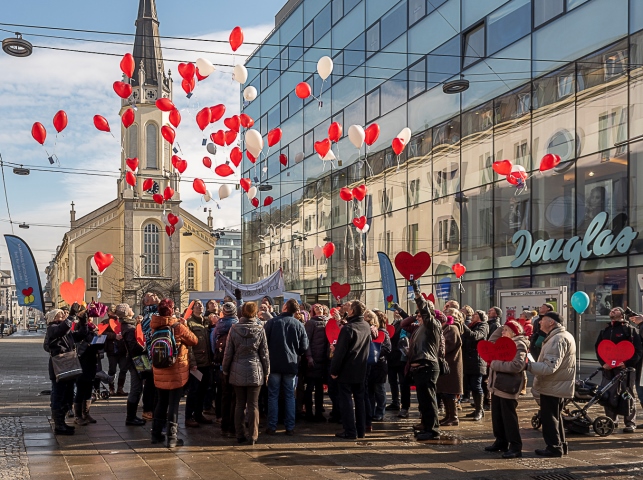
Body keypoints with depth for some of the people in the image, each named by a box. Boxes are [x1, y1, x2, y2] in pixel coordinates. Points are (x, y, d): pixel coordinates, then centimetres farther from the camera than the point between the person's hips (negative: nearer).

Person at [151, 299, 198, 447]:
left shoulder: (155, 327, -1)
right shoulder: (178, 327, -15)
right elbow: (194, 341, -6)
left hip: (159, 372, 5)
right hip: (176, 372, -5)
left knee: (161, 402, 18)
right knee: (173, 404, 1)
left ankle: (156, 434, 25)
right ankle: (172, 437, 2)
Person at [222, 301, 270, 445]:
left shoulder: (234, 329, -4)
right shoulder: (260, 330, -6)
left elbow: (228, 352, 1)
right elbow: (264, 354, 0)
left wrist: (225, 371, 11)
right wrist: (266, 372, 9)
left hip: (237, 372, 1)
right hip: (255, 372, -1)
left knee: (240, 404, 10)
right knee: (253, 405, 4)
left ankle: (240, 435, 14)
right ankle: (252, 436, 6)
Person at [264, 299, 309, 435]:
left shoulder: (272, 322, -8)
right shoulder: (299, 325, -4)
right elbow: (304, 348, 0)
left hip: (274, 364, -1)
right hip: (291, 365, 1)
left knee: (273, 396, 6)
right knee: (290, 396, 9)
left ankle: (272, 427, 7)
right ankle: (290, 427, 9)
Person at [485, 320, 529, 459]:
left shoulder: (519, 345, -13)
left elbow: (517, 365, -26)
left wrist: (495, 364, -21)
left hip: (508, 388, -9)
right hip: (497, 386, 9)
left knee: (509, 417, -6)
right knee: (497, 416, 15)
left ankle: (515, 447, -1)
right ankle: (501, 442, 26)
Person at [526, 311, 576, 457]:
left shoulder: (557, 340, -22)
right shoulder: (565, 336, 14)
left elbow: (550, 367, -29)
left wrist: (528, 366, -30)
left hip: (552, 388, -11)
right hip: (559, 385, 11)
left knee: (549, 418, -1)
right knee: (556, 417, 20)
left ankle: (554, 448, 4)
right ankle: (561, 446, 28)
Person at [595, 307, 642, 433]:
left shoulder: (630, 330, 3)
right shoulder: (604, 331, 19)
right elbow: (598, 348, 15)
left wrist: (627, 363, -16)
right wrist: (603, 362, -2)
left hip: (625, 368, -5)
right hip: (608, 369, 5)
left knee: (627, 396, -3)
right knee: (608, 395, 3)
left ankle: (630, 423, 3)